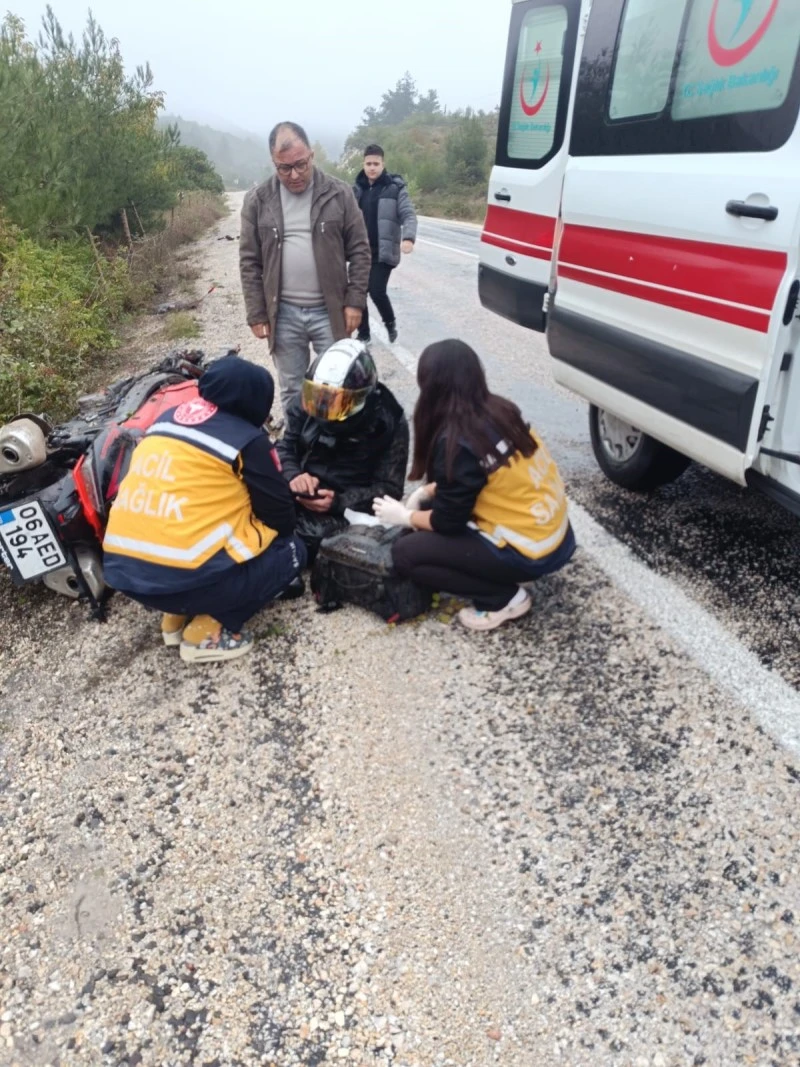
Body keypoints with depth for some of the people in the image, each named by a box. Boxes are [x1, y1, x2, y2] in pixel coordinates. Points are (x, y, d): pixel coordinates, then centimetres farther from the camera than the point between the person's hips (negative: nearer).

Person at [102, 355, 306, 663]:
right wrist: (278, 535, 27)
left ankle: (177, 615, 17)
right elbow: (280, 516, 5)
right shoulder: (247, 440, -4)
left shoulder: (168, 418, 15)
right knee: (291, 551, 12)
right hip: (184, 576, -7)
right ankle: (207, 629, 2)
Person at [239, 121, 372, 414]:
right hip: (283, 313, 1)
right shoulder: (258, 201, 1)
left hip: (329, 311, -1)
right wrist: (256, 314, -2)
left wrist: (355, 302, -7)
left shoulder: (339, 193, -2)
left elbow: (359, 250, 0)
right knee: (292, 391, 11)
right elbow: (250, 262, 3)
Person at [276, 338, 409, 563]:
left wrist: (339, 502, -22)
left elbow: (389, 489, -8)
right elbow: (284, 448, 10)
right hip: (298, 497, 5)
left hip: (344, 511, -4)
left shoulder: (388, 422, -8)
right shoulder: (309, 404, 3)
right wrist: (293, 475, -15)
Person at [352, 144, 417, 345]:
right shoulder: (357, 188, 9)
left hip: (383, 252, -5)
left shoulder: (395, 187, -4)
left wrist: (408, 237, -28)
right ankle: (363, 334, 20)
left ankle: (390, 323, 16)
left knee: (377, 291, -13)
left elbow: (408, 215, -10)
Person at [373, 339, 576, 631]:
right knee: (434, 503, 19)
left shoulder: (456, 442, -22)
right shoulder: (501, 410, 2)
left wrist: (404, 516, 5)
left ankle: (503, 599, 1)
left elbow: (447, 521, -12)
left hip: (529, 552, -8)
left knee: (404, 553, -3)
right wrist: (424, 493, 12)